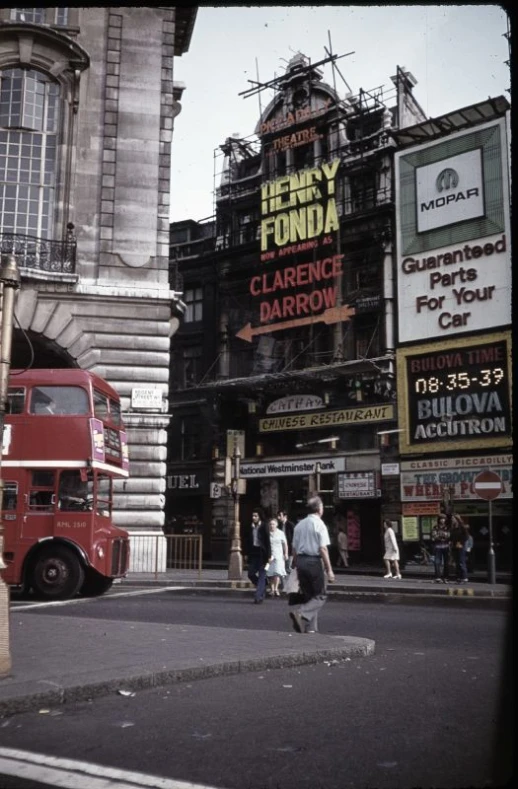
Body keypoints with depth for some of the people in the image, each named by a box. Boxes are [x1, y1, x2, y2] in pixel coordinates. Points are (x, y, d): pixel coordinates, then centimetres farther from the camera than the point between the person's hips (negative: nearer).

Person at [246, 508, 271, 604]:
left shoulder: (263, 527, -7)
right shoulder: (251, 527, 6)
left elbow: (267, 542, -8)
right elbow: (248, 542, 11)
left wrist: (268, 556, -12)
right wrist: (247, 554, 7)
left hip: (262, 553, -5)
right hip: (253, 553, 5)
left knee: (261, 575, -3)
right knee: (251, 574, 5)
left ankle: (258, 596, -1)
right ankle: (262, 589, 28)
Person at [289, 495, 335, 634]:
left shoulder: (299, 524, 9)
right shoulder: (319, 524, -9)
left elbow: (294, 548, 12)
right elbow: (323, 548, -15)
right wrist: (329, 570, -12)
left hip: (300, 561, 6)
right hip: (314, 561, -6)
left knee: (308, 595, 16)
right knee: (320, 596, 3)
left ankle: (310, 628, 15)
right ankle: (301, 613, -19)